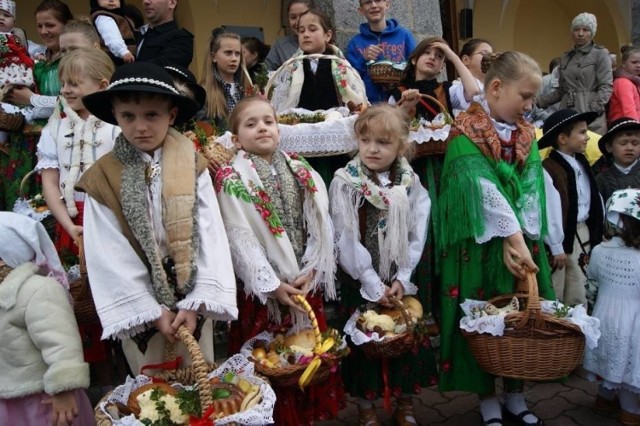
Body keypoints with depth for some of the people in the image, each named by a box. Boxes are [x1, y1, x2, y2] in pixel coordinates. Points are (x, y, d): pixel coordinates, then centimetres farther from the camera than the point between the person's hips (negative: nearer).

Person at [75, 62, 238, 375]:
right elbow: (111, 258, -9)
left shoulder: (193, 167, -5)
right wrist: (153, 311, -12)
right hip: (140, 308, 0)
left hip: (192, 302, 1)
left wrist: (197, 303, -16)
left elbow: (209, 237, -9)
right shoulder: (101, 178, -8)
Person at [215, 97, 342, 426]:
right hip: (263, 288, -4)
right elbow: (241, 239, -13)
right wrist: (273, 285, -16)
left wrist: (309, 272, -9)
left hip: (306, 282, 4)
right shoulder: (232, 179, -6)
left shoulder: (302, 171, 7)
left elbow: (321, 226, 2)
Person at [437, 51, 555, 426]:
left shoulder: (526, 134, 8)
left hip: (523, 241, 6)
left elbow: (531, 187, -2)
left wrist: (518, 238, -15)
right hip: (482, 246, -5)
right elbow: (484, 191, -20)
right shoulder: (466, 135, -10)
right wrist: (511, 238, -25)